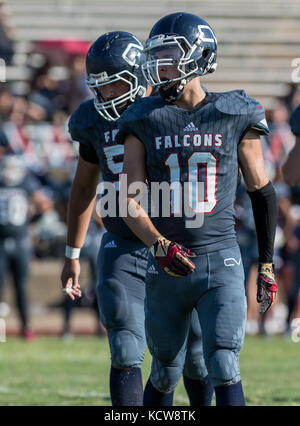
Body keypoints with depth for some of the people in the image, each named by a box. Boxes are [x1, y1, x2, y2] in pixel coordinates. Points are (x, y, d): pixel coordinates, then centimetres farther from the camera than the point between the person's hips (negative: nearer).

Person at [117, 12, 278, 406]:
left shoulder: (235, 116, 0)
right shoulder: (145, 122, 1)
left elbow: (261, 192, 9)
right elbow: (130, 201, -3)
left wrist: (266, 264, 9)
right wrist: (159, 245, -21)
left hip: (221, 261, -2)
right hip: (168, 265, 2)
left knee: (224, 370, -13)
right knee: (165, 376, 12)